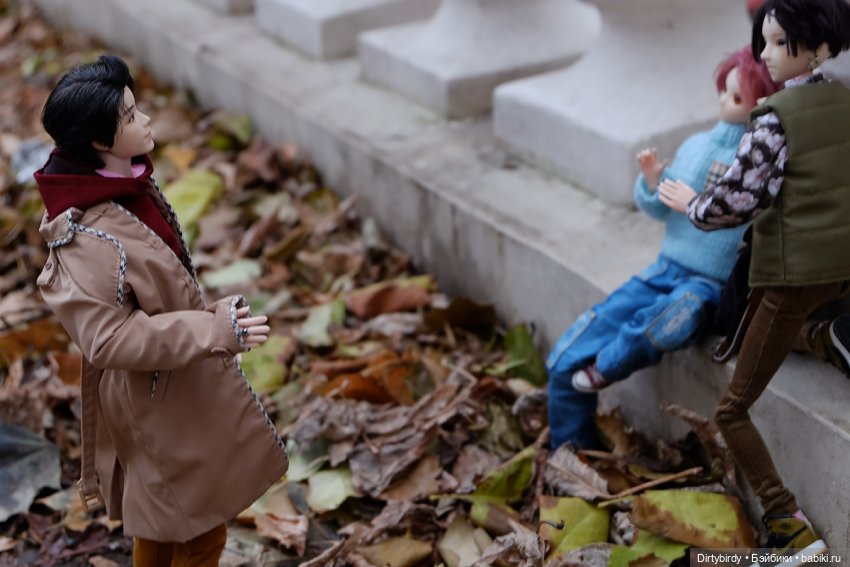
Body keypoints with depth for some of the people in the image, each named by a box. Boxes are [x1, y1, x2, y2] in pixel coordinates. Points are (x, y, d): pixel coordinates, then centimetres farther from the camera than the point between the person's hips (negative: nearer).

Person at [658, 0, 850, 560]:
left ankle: (791, 524, -6)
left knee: (733, 410, 2)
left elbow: (735, 201, -16)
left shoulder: (776, 117, -15)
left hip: (796, 275, -6)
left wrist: (691, 203, 4)